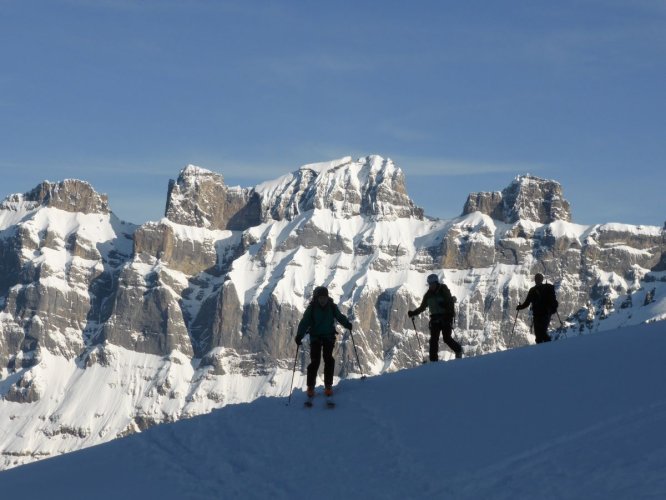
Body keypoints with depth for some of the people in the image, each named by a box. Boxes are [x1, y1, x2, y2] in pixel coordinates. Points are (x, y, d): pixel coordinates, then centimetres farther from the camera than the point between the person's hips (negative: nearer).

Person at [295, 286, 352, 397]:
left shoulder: (332, 307, -3)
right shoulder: (312, 308, -10)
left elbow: (339, 316, 4)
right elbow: (304, 322, -15)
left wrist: (347, 324, -15)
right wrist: (299, 336, -27)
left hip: (329, 336, 2)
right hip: (315, 337, -1)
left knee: (328, 359, -7)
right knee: (315, 361, -7)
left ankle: (328, 385, 2)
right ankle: (310, 386, 3)